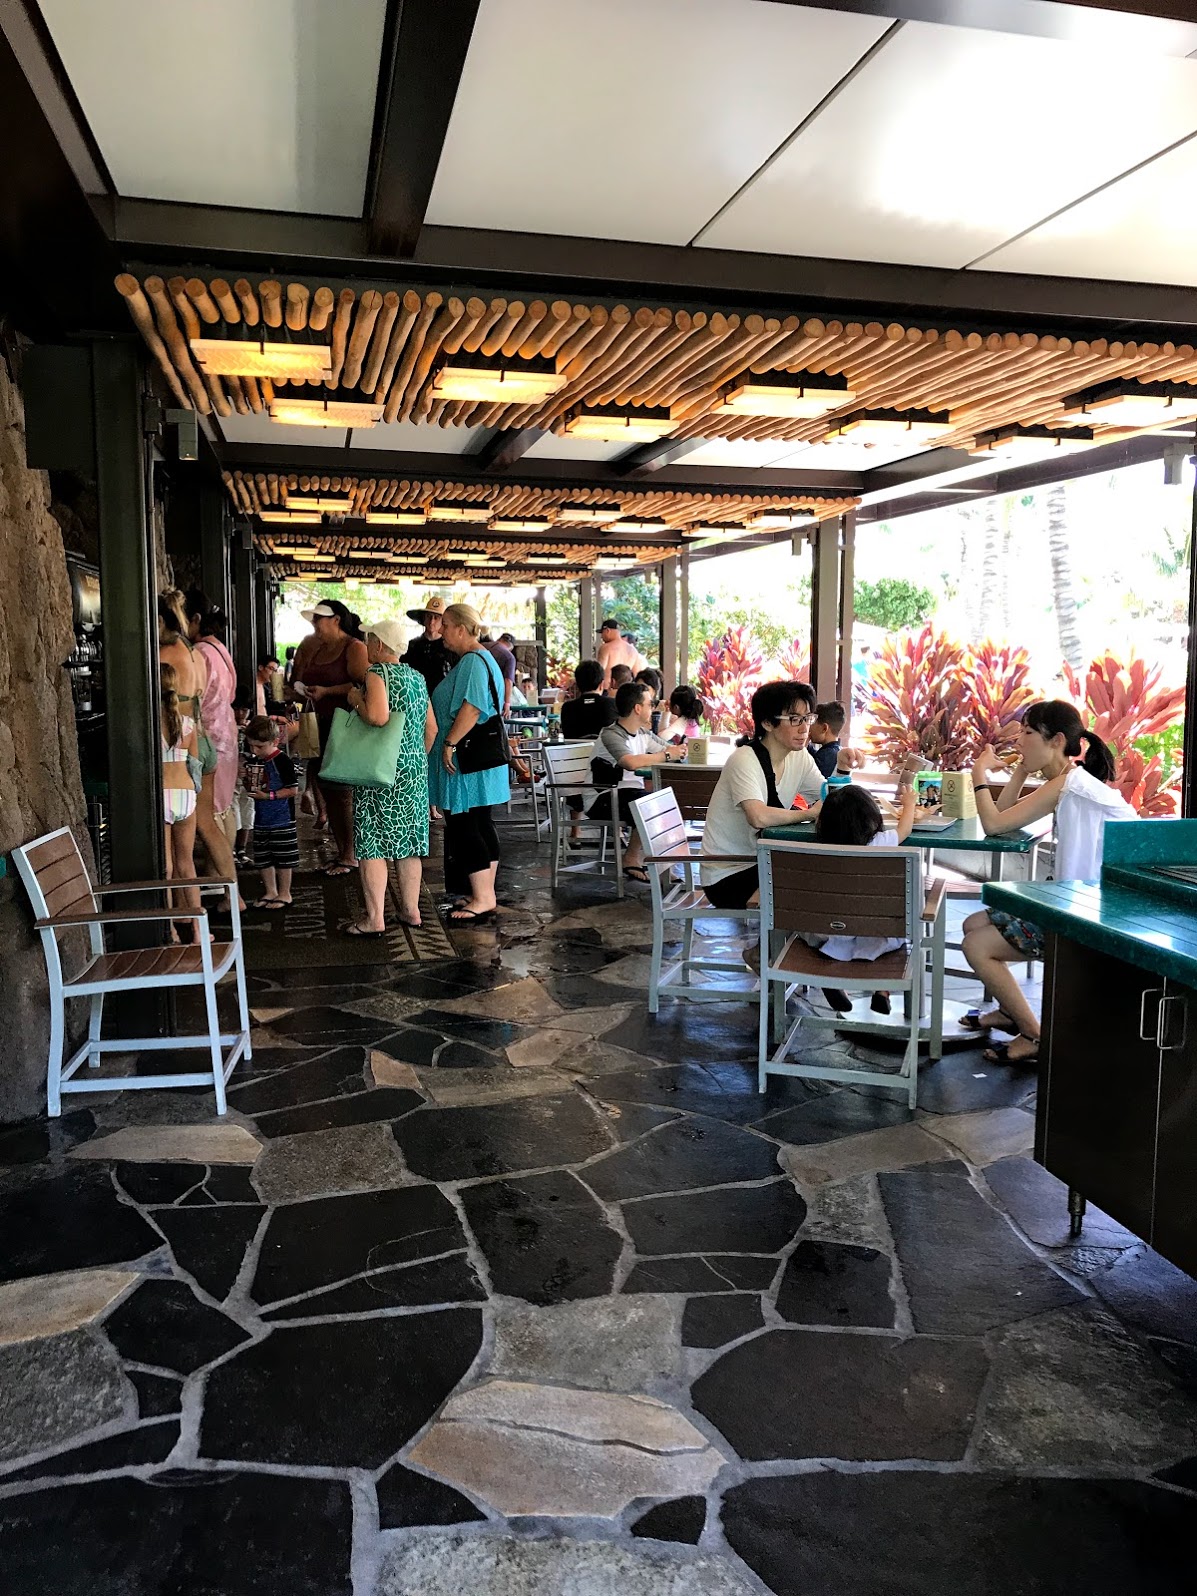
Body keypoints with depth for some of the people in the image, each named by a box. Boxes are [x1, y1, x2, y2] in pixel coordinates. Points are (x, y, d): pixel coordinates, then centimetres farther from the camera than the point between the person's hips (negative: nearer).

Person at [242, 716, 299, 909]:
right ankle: (270, 892, 28)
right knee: (262, 858, 14)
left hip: (281, 820, -7)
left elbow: (293, 789, -16)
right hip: (261, 819, 7)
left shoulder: (282, 761, -15)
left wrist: (269, 795, -22)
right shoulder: (252, 761, 7)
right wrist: (246, 779, -3)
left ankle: (284, 894, 15)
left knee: (283, 858, 2)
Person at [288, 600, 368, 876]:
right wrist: (298, 693, 3)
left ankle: (349, 855, 3)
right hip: (324, 726, 8)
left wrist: (326, 691, -22)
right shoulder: (316, 649, 16)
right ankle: (343, 852, 16)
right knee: (328, 790, 8)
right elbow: (312, 691, 23)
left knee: (342, 791, -6)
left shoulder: (354, 647, -9)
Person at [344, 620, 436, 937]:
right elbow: (431, 727, 15)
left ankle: (375, 919, -3)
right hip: (414, 768, 8)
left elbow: (377, 716, -27)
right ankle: (410, 910, 19)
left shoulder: (377, 673, -11)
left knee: (371, 842, -3)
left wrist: (356, 700, -9)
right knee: (406, 841, 13)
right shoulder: (416, 677, 12)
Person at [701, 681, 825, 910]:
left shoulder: (799, 757, 5)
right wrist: (808, 814, -26)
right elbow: (758, 817, -38)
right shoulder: (744, 761, -21)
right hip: (726, 875, -8)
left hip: (762, 865, 8)